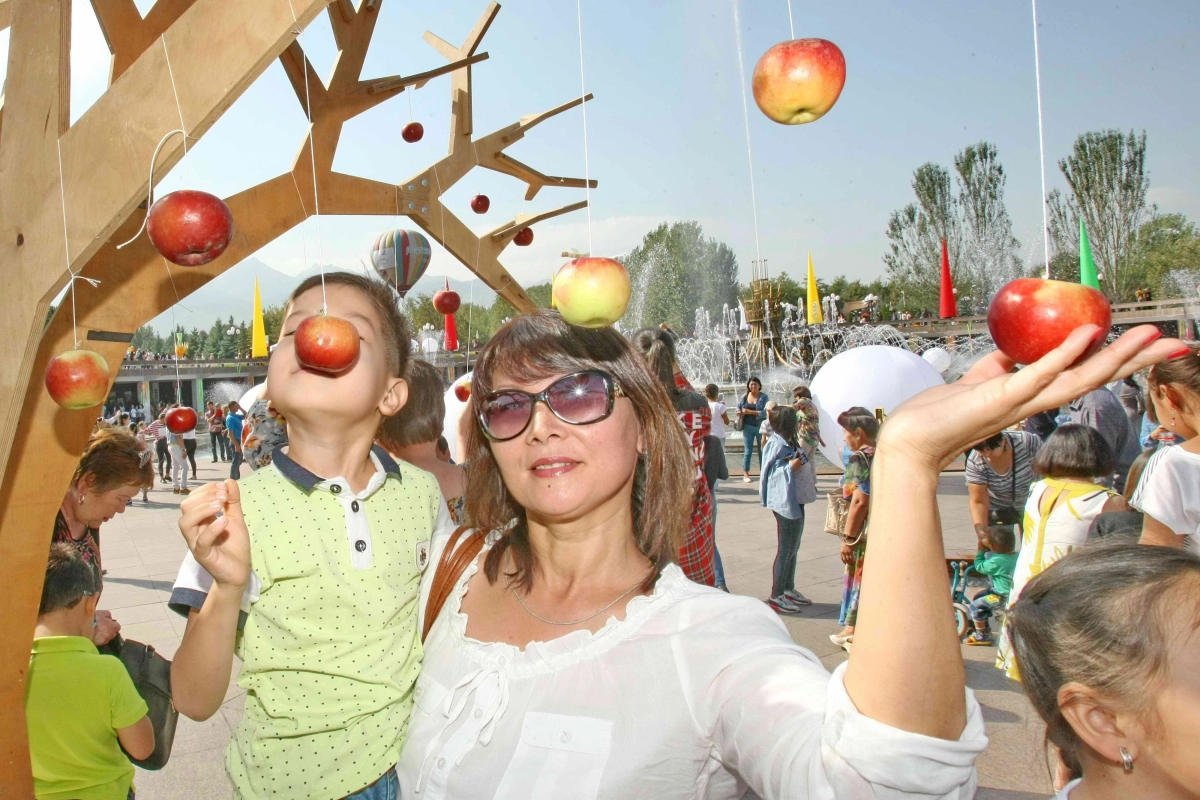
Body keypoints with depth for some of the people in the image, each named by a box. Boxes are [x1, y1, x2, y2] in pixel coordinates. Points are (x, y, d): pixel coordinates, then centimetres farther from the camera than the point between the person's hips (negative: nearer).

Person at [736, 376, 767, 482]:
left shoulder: (764, 397, -5)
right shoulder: (744, 396, 3)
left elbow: (765, 412, -15)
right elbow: (738, 407, 16)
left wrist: (750, 412, -22)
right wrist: (739, 412, -8)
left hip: (761, 427, -1)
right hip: (748, 427, 1)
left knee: (762, 450, 8)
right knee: (748, 451, 3)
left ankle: (763, 472, 19)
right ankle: (745, 473, 10)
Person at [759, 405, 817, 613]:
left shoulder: (788, 442, 12)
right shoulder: (777, 444, -18)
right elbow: (772, 472, -22)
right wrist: (790, 467, -32)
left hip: (795, 501, 10)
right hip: (785, 503, -10)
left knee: (793, 548, 18)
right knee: (785, 550, -3)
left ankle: (788, 590, 30)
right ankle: (776, 597, 5)